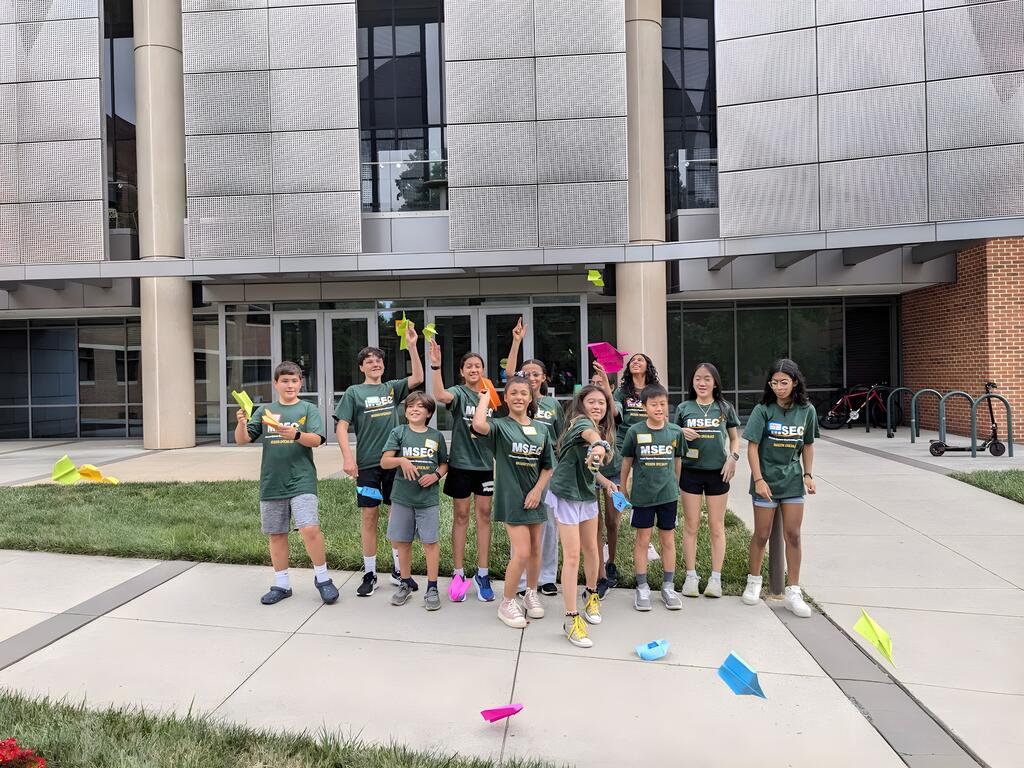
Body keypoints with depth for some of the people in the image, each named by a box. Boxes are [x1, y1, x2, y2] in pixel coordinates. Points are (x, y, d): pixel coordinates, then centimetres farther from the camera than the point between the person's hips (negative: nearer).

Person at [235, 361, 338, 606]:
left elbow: (317, 440, -10)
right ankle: (281, 585, 25)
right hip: (271, 482, 4)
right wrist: (241, 424, -16)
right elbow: (242, 440, 4)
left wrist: (295, 434, -28)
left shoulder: (308, 409, 3)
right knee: (276, 534, 11)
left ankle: (322, 578, 5)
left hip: (301, 480, -3)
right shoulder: (264, 410, 10)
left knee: (310, 529, -15)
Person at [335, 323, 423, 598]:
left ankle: (398, 569, 20)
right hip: (367, 463, -2)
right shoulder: (354, 392, 4)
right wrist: (348, 458, -13)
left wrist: (412, 346, -11)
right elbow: (341, 426, -2)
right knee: (369, 516, 2)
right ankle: (369, 573, 14)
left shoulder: (392, 388, 10)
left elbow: (417, 378, -4)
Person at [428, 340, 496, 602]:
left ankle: (482, 574, 15)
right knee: (461, 516, 6)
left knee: (484, 515, 6)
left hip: (485, 463, 3)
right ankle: (458, 574, 15)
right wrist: (436, 365, -42)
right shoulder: (459, 392, -6)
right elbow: (440, 395, -30)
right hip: (461, 462, -3)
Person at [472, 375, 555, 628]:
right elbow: (478, 424, -31)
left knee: (536, 550, 14)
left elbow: (548, 466, 10)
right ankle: (507, 603, 10)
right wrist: (485, 397, -15)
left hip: (535, 496, 5)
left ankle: (531, 594, 36)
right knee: (522, 552, -9)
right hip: (512, 497, -5)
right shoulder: (500, 425, -7)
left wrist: (537, 490, -5)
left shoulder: (541, 429, 6)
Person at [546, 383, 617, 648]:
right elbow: (589, 433, -48)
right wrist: (599, 444, -68)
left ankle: (591, 595, 43)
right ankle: (572, 619, 1)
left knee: (592, 550, 18)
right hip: (567, 495, -8)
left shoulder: (602, 429, 6)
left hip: (587, 495, 8)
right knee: (572, 556, -7)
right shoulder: (581, 422, -20)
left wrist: (605, 481, 7)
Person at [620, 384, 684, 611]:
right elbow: (627, 461, 3)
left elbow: (677, 460, 11)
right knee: (642, 539, 6)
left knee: (668, 539, 10)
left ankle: (668, 586, 24)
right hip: (642, 493, -1)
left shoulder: (675, 431, -2)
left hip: (668, 493, 2)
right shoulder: (635, 431, -6)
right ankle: (642, 588, 17)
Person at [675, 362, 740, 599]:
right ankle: (691, 577, 14)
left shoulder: (725, 408, 3)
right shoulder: (684, 408, 3)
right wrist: (681, 433, -12)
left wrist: (733, 458, -6)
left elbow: (735, 438, 10)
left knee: (717, 526, 7)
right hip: (691, 471, 0)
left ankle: (715, 578, 15)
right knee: (691, 525, 4)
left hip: (718, 472, 0)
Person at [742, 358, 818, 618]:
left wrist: (808, 474, 3)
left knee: (793, 535, 5)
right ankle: (754, 581, 29)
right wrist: (758, 479, -15)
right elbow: (752, 447, -10)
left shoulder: (806, 411, -1)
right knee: (762, 535, 8)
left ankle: (793, 592, 15)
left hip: (793, 481, 3)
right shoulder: (763, 410, -11)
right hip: (766, 480, -2)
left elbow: (807, 445, 10)